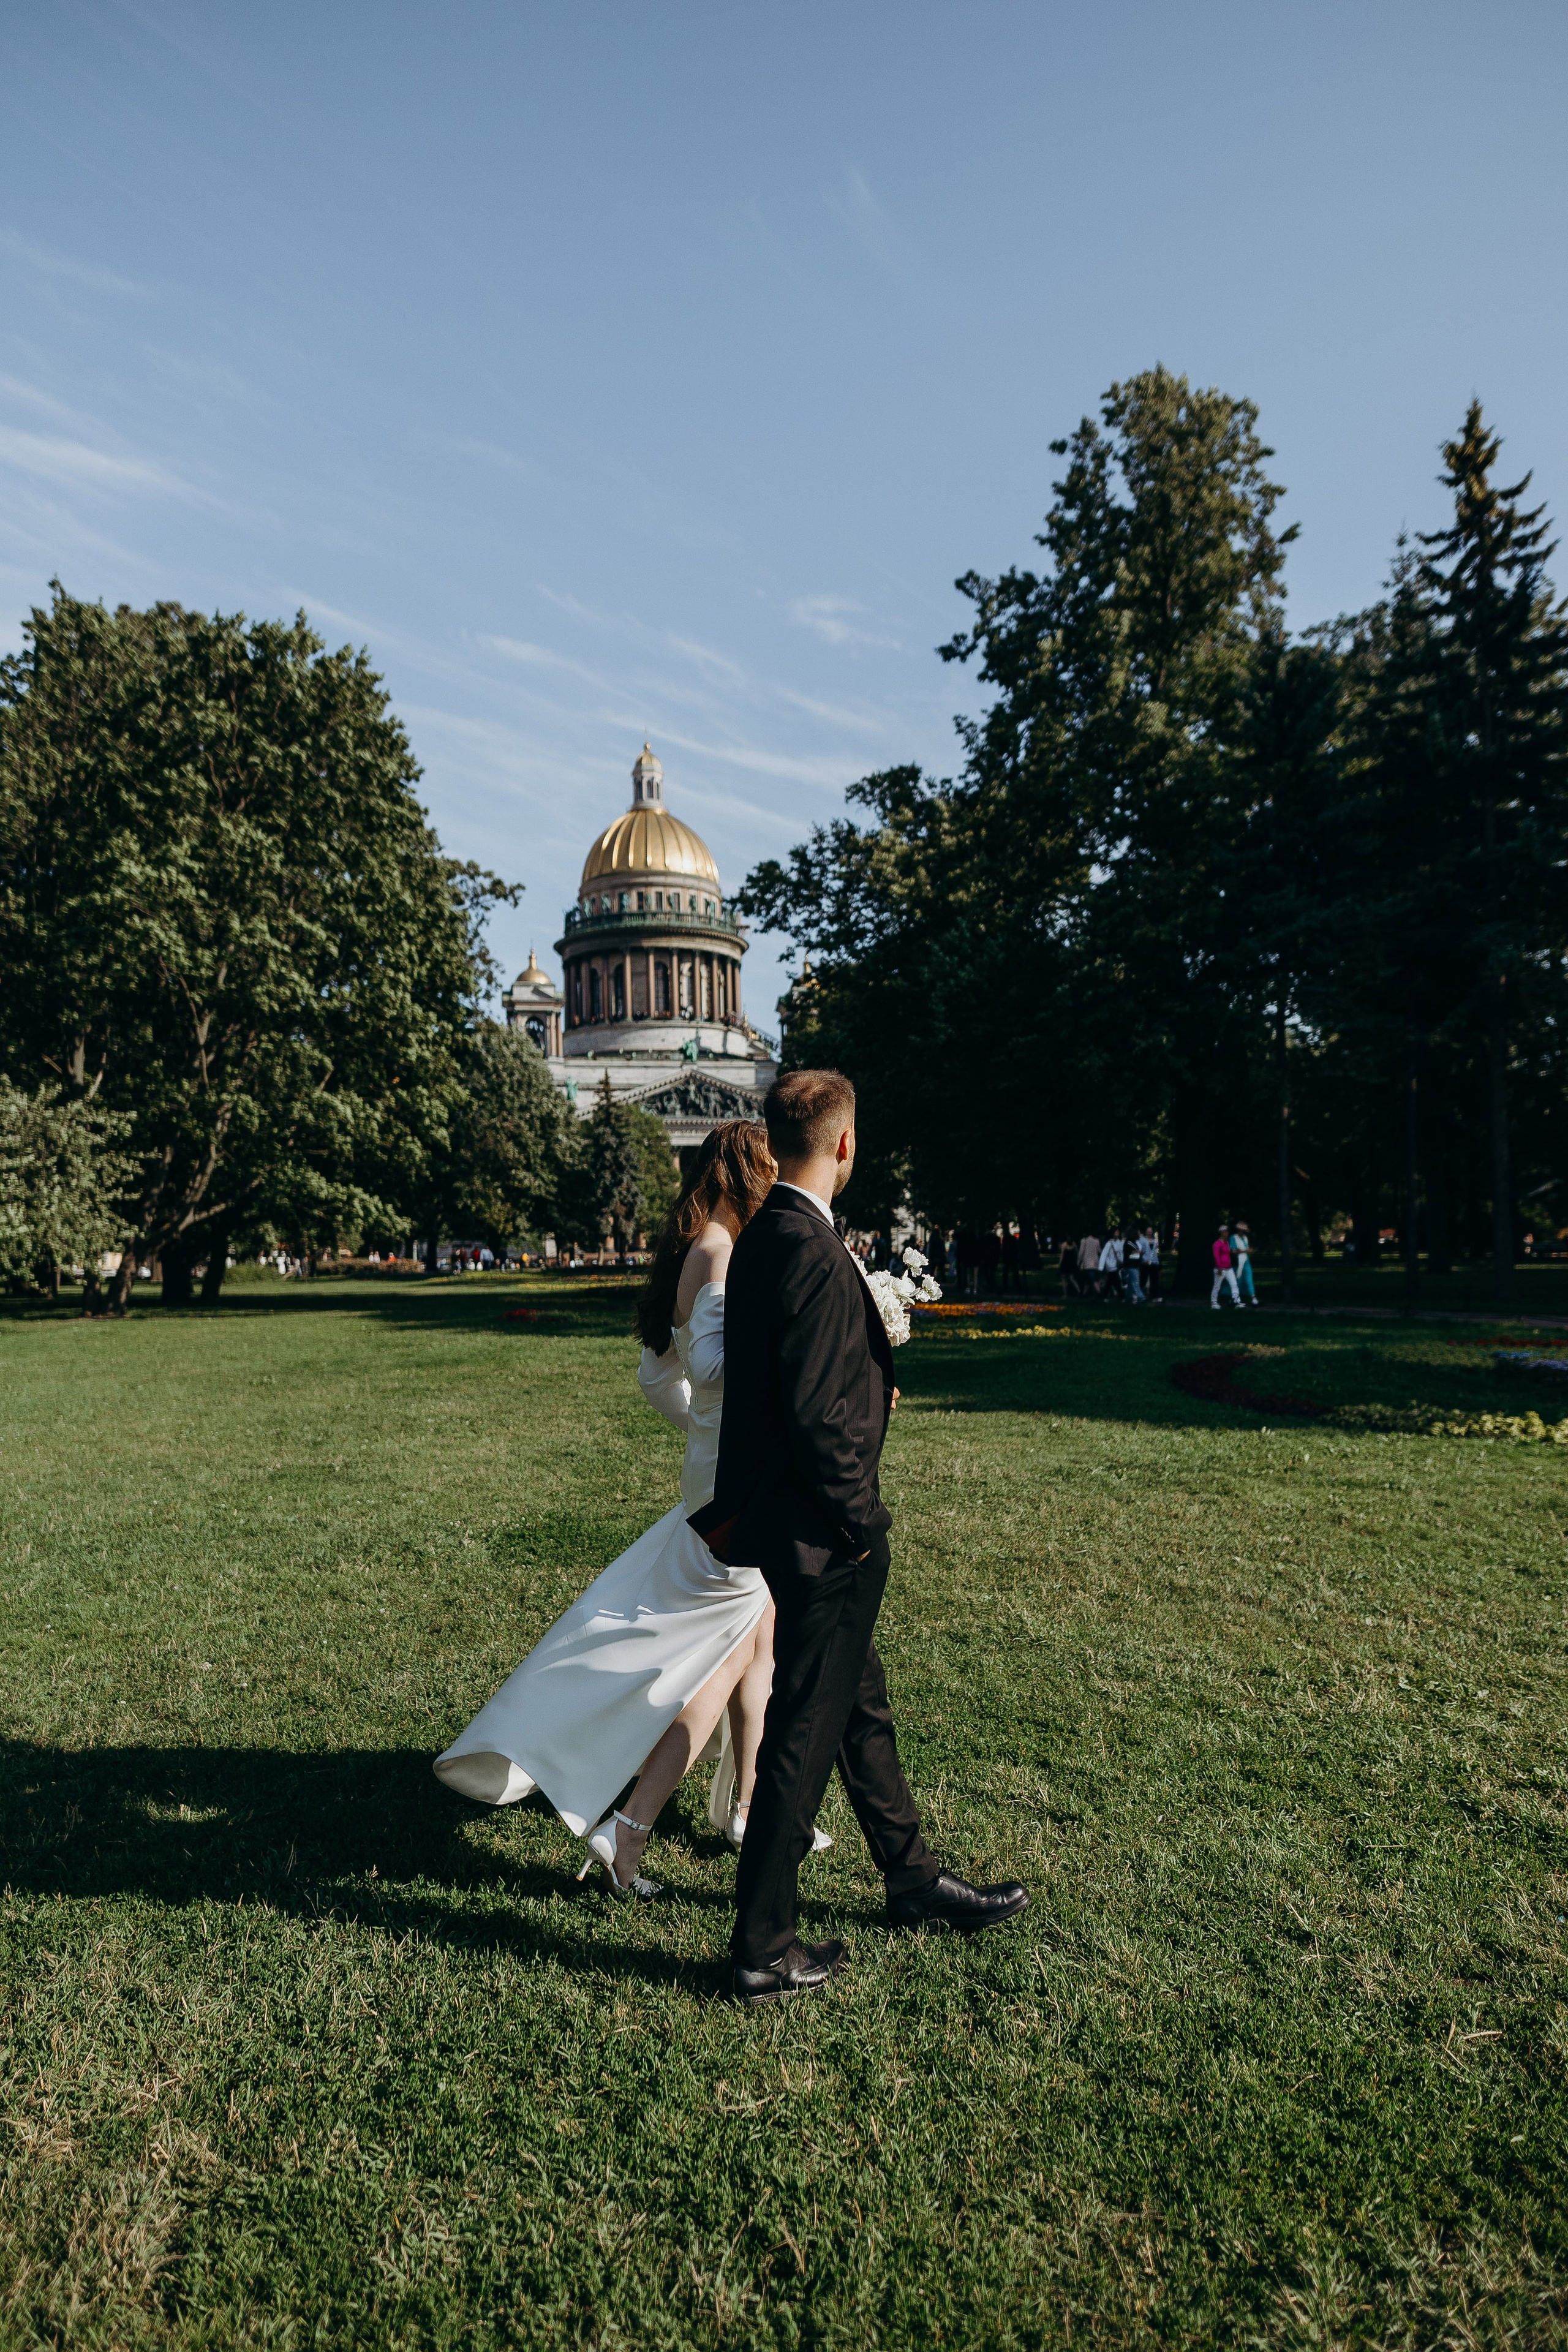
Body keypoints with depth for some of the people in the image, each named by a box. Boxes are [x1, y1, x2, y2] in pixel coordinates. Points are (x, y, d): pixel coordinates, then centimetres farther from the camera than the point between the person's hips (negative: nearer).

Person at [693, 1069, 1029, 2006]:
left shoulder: (761, 1239, 7)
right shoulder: (814, 1252, -24)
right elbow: (816, 1416, -26)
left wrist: (868, 1388, 16)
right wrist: (860, 1523, -15)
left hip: (778, 1511, 10)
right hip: (821, 1539, -10)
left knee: (863, 1706, 23)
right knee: (805, 1737, 4)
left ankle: (914, 1880, 42)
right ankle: (763, 1948, 20)